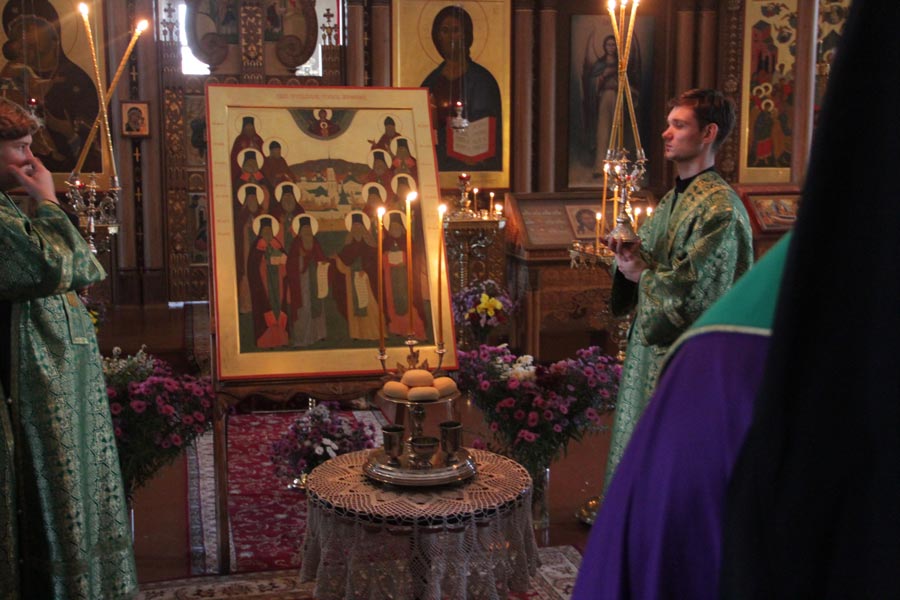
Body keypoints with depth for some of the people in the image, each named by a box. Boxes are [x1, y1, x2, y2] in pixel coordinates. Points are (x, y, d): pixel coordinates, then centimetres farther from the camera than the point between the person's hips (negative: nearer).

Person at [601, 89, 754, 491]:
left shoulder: (720, 208, -18)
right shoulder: (674, 198, 11)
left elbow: (697, 288, -24)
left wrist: (641, 274, -12)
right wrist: (631, 253, -2)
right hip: (653, 344, 9)